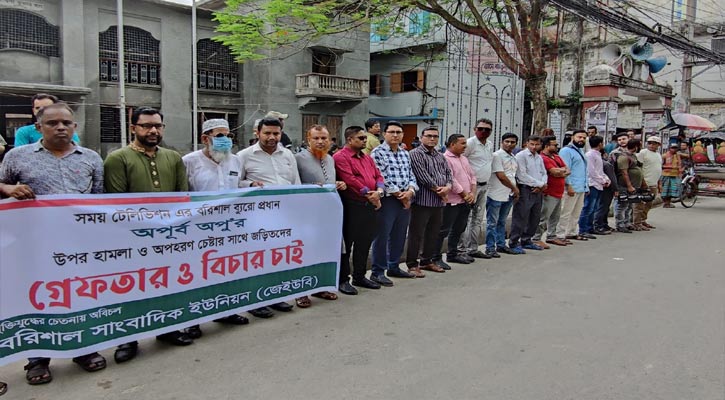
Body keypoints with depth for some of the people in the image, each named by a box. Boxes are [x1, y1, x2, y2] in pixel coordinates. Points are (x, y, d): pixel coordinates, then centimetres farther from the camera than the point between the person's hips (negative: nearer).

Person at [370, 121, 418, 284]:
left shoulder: (405, 154, 16)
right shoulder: (378, 153, -7)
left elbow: (411, 175, 15)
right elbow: (381, 178, -14)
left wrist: (410, 191, -6)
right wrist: (399, 194, -12)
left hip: (405, 200, 7)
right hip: (387, 199, -7)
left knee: (399, 236, 14)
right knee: (382, 236, -3)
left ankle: (394, 267, 27)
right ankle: (378, 272, 5)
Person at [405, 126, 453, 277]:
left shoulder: (441, 156, 19)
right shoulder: (415, 154, -7)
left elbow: (448, 173, 15)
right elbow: (422, 176, -15)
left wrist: (448, 186, -7)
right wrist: (438, 190, -10)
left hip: (439, 202, 8)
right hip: (422, 201, -8)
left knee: (433, 234, 14)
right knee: (416, 234, -3)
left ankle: (427, 261, 26)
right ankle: (412, 264, 4)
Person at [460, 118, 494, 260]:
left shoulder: (490, 145, 14)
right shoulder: (470, 143, -12)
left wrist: (486, 181, 17)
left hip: (484, 186, 9)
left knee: (478, 219, 12)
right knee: (467, 218, -6)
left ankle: (474, 249, 20)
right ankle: (464, 249, -1)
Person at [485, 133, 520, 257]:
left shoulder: (513, 157, 15)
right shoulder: (497, 155, -10)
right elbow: (500, 176, -15)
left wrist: (515, 190, 10)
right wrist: (514, 188, -6)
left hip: (509, 195, 8)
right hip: (496, 195, -8)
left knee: (502, 221, 16)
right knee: (492, 223, -1)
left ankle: (501, 245, 25)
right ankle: (490, 248, 4)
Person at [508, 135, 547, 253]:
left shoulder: (539, 157, 17)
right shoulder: (521, 156, -8)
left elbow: (544, 173, 19)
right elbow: (522, 175, -15)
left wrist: (542, 184, -4)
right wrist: (540, 184, -11)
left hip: (538, 191, 8)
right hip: (525, 190, -8)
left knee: (535, 218, 13)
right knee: (521, 218, -6)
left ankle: (527, 240, 25)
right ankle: (514, 243, 0)